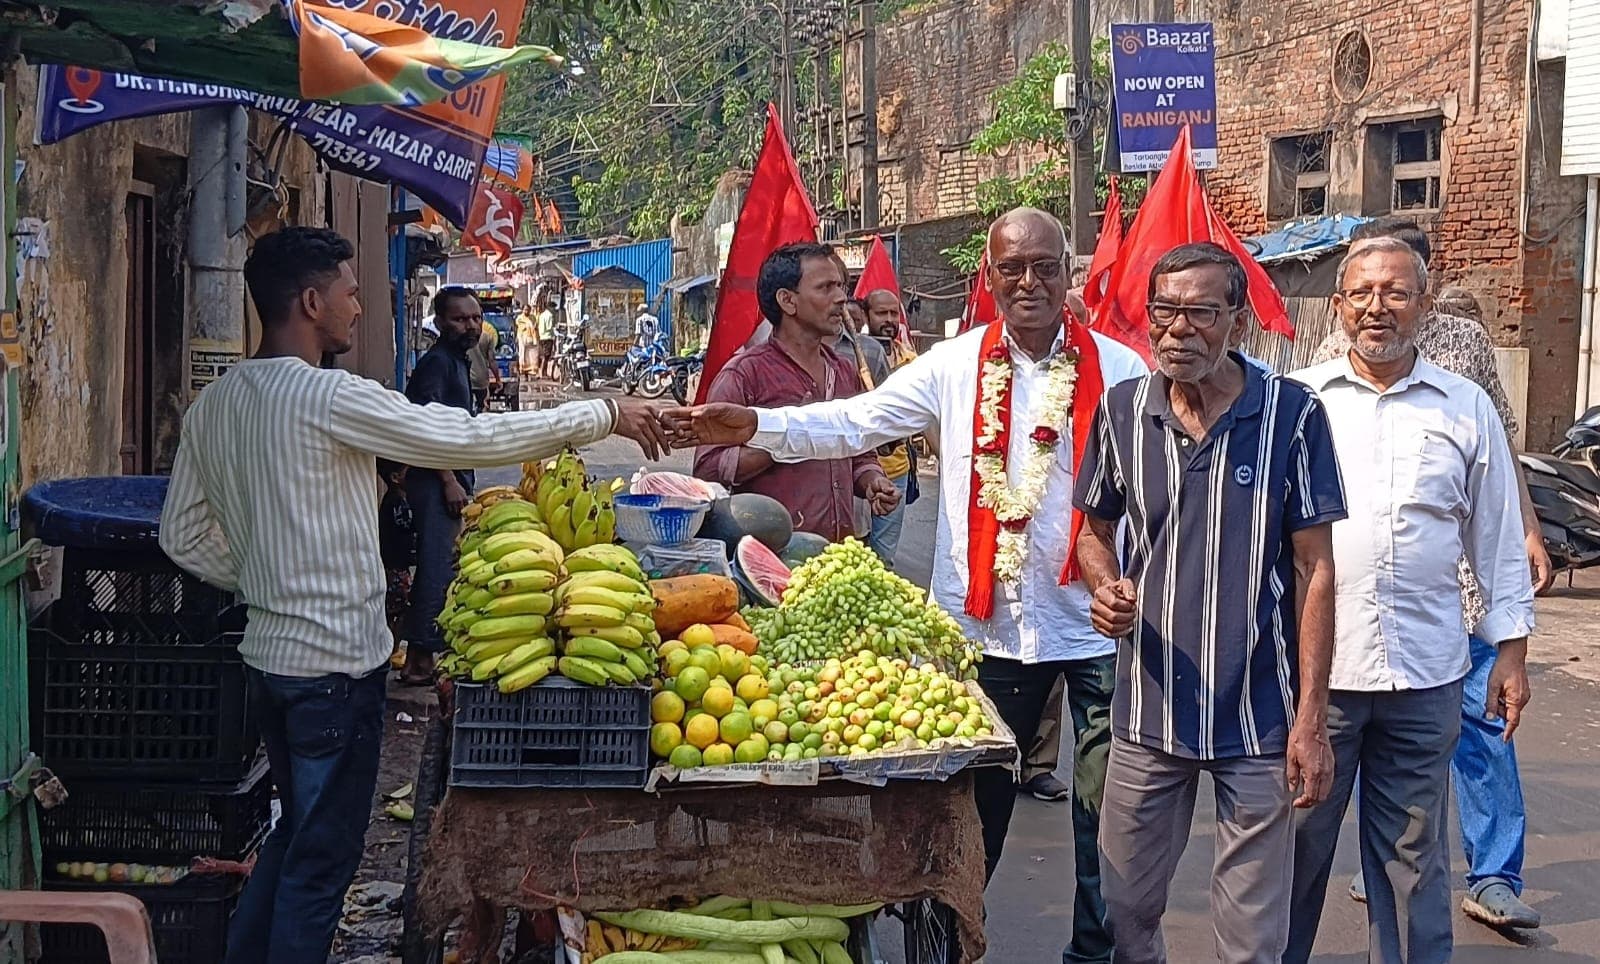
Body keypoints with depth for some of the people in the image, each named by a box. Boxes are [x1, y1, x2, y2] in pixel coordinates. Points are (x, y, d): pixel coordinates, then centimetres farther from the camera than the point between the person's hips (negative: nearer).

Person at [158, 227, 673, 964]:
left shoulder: (212, 405, 5)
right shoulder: (329, 399, -19)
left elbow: (183, 535, 11)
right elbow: (474, 439, -19)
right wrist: (606, 416, -11)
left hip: (266, 652, 9)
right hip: (335, 662, -8)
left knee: (296, 831, 24)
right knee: (322, 856, 4)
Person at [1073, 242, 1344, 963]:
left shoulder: (1292, 415, -8)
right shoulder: (1122, 409, 1)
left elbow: (1313, 569, -5)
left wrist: (1311, 718, -8)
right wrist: (1106, 588, -9)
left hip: (1258, 716, -3)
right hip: (1147, 709, 3)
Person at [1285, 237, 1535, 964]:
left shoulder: (1467, 407, 6)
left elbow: (1498, 541, 11)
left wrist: (1511, 650, 8)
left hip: (1426, 672, 1)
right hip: (1312, 662, -1)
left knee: (1413, 855, 11)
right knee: (1296, 842, 8)